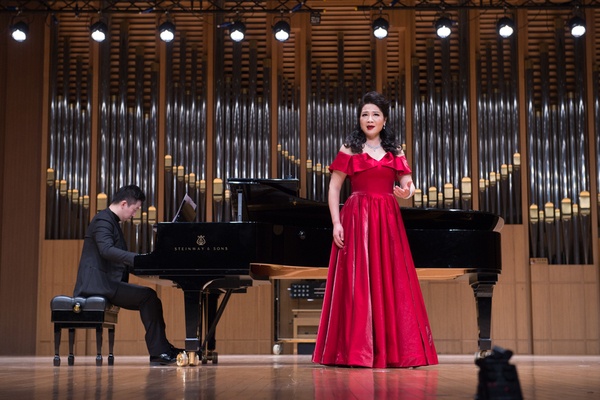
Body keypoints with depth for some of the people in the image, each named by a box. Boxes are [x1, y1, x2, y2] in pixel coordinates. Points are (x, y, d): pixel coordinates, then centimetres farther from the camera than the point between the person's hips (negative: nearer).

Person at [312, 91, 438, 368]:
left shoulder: (394, 151, 15)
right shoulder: (350, 148, 7)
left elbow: (407, 183, 12)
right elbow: (334, 187, 3)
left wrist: (407, 192, -13)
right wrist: (336, 222, -8)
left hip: (388, 220, 3)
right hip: (357, 219, -3)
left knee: (391, 282, 0)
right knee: (357, 281, -5)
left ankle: (393, 349, 7)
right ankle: (356, 350, -1)